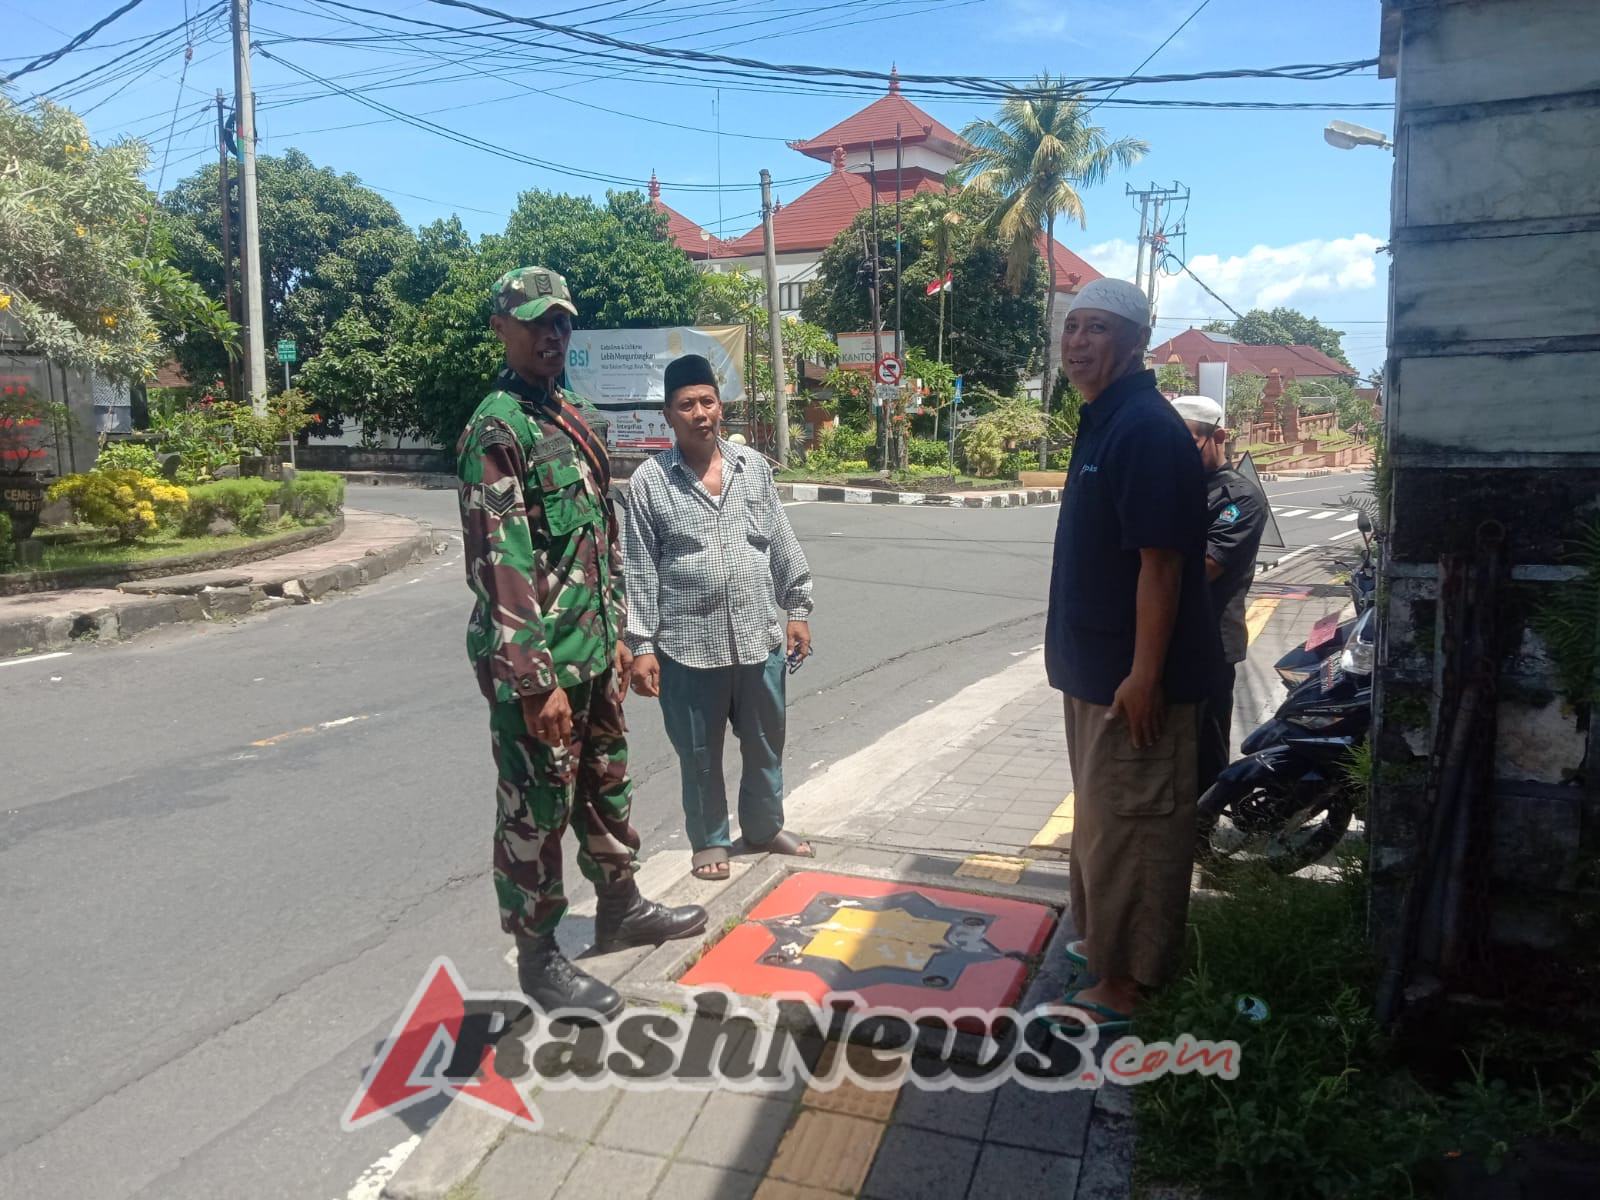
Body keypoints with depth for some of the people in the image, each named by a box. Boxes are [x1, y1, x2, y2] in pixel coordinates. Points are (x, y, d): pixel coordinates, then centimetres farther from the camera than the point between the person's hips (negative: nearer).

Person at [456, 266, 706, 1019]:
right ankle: (537, 958, 19)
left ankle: (621, 909, 40)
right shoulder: (497, 429, -16)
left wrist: (616, 633, 17)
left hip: (593, 653, 9)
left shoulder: (579, 419, 12)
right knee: (535, 813, 4)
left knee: (607, 787, 22)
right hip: (536, 664, -9)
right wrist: (537, 679, -22)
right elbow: (500, 564, -21)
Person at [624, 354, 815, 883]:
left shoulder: (753, 466, 4)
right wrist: (641, 645, -7)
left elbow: (782, 545, 10)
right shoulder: (649, 482, -5)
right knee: (700, 754, 11)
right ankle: (710, 840, 31)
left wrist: (797, 608, 8)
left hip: (759, 637, 3)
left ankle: (765, 826, 39)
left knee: (766, 744, 17)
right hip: (688, 645, -3)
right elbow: (640, 569, -5)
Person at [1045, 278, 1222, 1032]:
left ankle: (1130, 977, 14)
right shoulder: (1101, 422, 12)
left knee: (1128, 822, 1)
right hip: (1095, 664, 10)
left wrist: (1144, 673, -23)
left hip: (1132, 673, -10)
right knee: (1102, 816, 21)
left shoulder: (1146, 429, -18)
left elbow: (1161, 559, -22)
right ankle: (1107, 940, 37)